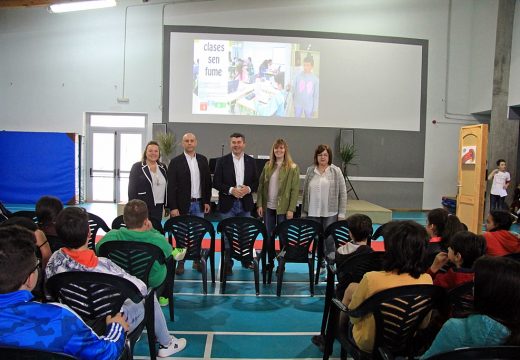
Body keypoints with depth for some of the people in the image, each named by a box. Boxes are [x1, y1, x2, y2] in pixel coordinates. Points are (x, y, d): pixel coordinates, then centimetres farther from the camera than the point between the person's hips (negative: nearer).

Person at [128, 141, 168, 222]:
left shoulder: (163, 167, 12)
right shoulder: (137, 167, -2)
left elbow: (166, 187, 14)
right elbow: (132, 189, -5)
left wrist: (167, 206, 10)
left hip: (158, 207, 4)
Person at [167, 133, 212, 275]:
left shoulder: (203, 160, 8)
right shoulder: (176, 161, -3)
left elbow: (208, 182, 11)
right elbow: (171, 186, -6)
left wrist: (207, 201, 5)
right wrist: (173, 207, -11)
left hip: (199, 204, 3)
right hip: (183, 204, -3)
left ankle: (197, 260, 21)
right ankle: (180, 263, 15)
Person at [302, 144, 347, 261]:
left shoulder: (336, 171, 1)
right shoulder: (310, 171, 8)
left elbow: (343, 193, 0)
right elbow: (305, 193, 11)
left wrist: (341, 214, -5)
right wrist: (303, 213, 9)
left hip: (330, 213, -2)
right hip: (313, 213, 3)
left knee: (330, 241, 0)